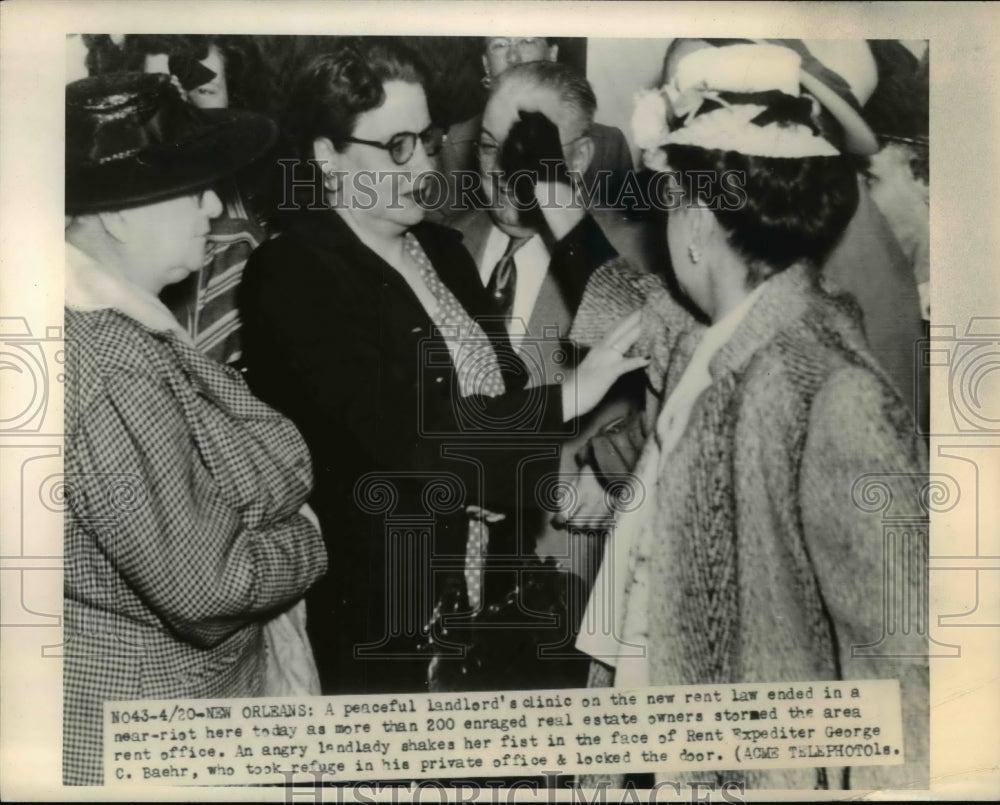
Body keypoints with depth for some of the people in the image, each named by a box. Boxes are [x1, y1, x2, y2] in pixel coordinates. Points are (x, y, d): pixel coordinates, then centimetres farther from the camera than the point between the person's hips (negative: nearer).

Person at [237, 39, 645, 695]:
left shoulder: (442, 249, 9)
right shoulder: (291, 277, -15)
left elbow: (502, 390, 12)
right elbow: (398, 430, -23)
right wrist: (563, 402, -21)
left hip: (486, 580, 7)